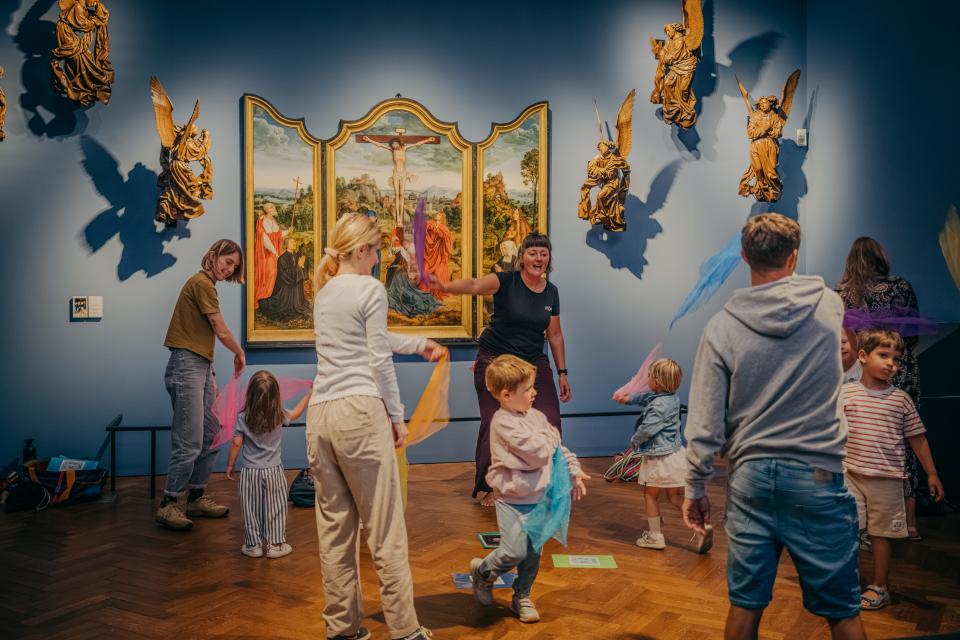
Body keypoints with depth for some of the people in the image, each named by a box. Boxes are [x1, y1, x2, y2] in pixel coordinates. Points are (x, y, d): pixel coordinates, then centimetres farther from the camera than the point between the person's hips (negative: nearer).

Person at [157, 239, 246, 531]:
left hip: (202, 367, 10)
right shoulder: (202, 283, -10)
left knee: (211, 436, 10)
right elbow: (222, 332, -9)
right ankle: (168, 505, 2)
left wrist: (210, 372, 8)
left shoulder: (205, 285, 19)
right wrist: (240, 353, 8)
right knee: (189, 443, -8)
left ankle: (196, 498, 19)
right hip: (187, 367, -10)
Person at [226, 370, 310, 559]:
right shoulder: (279, 416, -6)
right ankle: (275, 544, 15)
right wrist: (308, 395, 27)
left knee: (251, 510, 11)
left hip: (250, 472, 0)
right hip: (273, 471, 1)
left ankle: (254, 545, 18)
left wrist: (230, 465, 6)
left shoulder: (243, 418, -11)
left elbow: (236, 443, -7)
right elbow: (295, 414, 14)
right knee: (275, 509, 10)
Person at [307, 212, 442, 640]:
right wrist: (397, 415, 2)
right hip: (360, 411, -7)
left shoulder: (324, 293, 18)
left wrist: (418, 344, 40)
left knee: (334, 527, 11)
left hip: (320, 413, 7)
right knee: (385, 528, -1)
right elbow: (379, 359, -5)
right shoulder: (370, 289, -4)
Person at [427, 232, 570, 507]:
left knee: (549, 421, -5)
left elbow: (555, 335, 13)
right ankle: (491, 487, 16)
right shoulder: (506, 281, -11)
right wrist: (444, 286, -51)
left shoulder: (551, 292, 4)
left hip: (534, 362, 4)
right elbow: (474, 285, -30)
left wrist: (562, 373, 13)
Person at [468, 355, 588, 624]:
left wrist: (574, 470, 10)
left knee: (533, 553, 11)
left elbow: (558, 448, 19)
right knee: (515, 551, -12)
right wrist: (550, 437, -6)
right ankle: (482, 571, 18)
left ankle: (522, 597, 30)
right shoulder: (503, 423, -20)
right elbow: (538, 453, -24)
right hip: (512, 500, -7)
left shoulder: (536, 416, 7)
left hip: (538, 498, 7)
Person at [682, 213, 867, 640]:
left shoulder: (722, 326, -5)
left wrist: (695, 488, 6)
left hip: (750, 476, 1)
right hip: (817, 476, 0)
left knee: (745, 604, 11)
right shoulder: (829, 306, -3)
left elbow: (705, 422, -5)